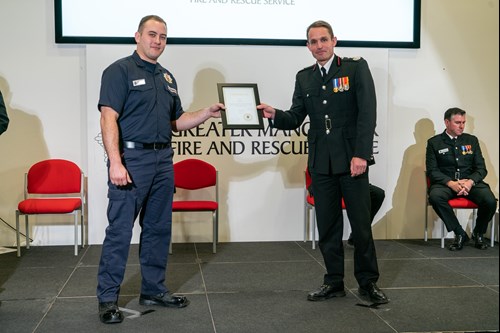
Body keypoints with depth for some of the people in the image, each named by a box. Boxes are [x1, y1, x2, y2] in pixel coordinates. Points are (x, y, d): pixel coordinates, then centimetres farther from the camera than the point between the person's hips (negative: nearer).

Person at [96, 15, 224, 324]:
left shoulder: (167, 77, 18)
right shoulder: (120, 70, -4)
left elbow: (177, 121, 22)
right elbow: (109, 118, -13)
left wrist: (207, 112, 7)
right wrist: (115, 162, -22)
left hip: (163, 160, 7)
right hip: (132, 159, -7)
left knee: (158, 228, 12)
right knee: (120, 230, -5)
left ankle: (154, 289, 24)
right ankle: (108, 297, 4)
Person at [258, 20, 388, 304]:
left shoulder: (356, 67, -2)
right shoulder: (304, 77, 12)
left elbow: (367, 112, -10)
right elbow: (295, 119, 10)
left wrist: (361, 154, -18)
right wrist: (275, 115, -12)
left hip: (352, 160, -4)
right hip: (321, 163, 4)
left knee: (361, 224, 2)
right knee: (327, 225, 9)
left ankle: (368, 282, 17)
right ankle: (334, 281, 20)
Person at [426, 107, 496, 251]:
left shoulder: (472, 140, 14)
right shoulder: (434, 142, 6)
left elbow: (481, 168, 9)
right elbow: (432, 170, -2)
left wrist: (471, 181, -14)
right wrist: (451, 183, -20)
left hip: (470, 182, 2)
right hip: (445, 183, -2)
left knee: (490, 200, -28)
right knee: (435, 196, -37)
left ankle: (478, 233, 3)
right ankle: (460, 234, -19)